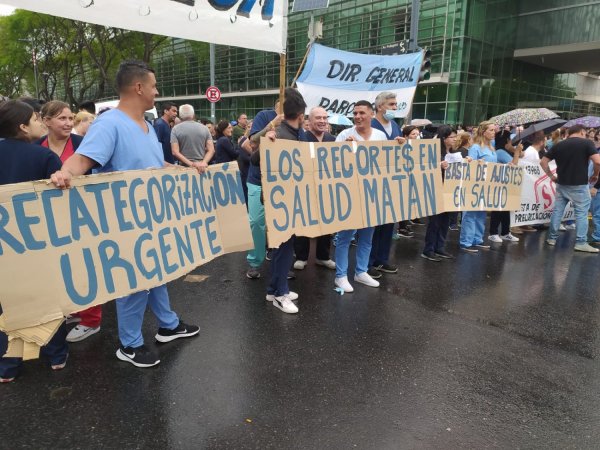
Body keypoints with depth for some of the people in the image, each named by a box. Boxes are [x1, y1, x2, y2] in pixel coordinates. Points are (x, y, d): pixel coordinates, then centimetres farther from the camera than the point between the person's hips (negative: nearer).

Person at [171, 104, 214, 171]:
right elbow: (211, 150, -2)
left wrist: (191, 164, -13)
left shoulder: (175, 129, 1)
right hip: (202, 168, 2)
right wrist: (203, 163, -13)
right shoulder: (204, 128, 6)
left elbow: (175, 152, -9)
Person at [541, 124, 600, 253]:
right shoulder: (587, 143, -6)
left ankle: (552, 238, 18)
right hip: (579, 185, -4)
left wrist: (551, 175, 13)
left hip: (561, 184, 4)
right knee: (581, 213, 4)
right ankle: (581, 242, 5)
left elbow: (543, 162, 6)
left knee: (557, 210, 12)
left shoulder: (558, 145, 6)